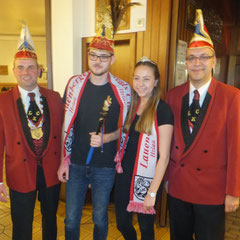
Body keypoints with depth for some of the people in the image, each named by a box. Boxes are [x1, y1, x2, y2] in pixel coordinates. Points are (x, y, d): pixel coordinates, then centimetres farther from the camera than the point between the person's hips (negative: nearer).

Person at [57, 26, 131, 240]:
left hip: (105, 166, -1)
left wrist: (105, 138, -17)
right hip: (75, 164, 2)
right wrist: (64, 160, 3)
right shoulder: (75, 83, -2)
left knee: (100, 218, 16)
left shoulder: (122, 89, -7)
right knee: (71, 218, 14)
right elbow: (67, 124, 3)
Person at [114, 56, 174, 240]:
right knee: (122, 224, 19)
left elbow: (164, 156, -16)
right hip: (124, 175, 6)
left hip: (146, 180, -5)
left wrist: (152, 192, -16)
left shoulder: (162, 111, -14)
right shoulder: (131, 105, 5)